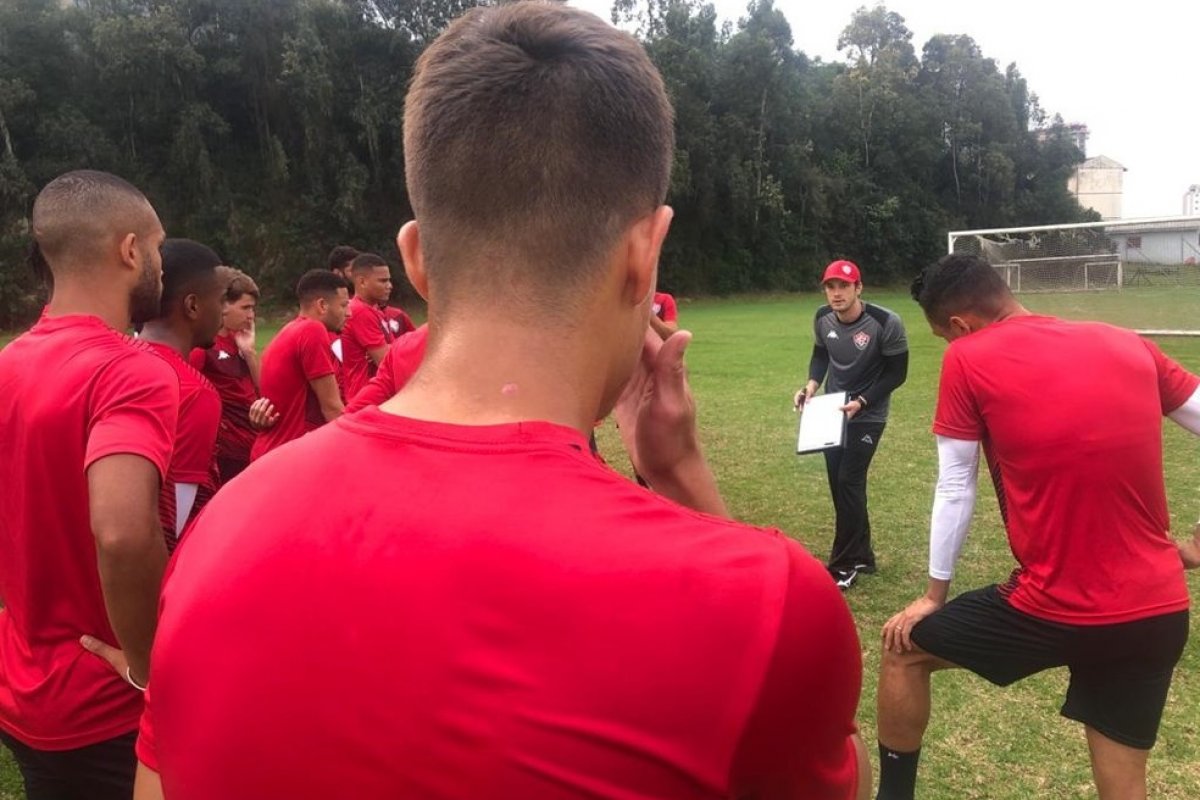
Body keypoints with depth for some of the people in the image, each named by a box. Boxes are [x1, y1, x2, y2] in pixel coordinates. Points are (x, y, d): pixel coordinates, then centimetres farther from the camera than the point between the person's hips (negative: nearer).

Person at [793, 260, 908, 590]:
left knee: (849, 484, -9)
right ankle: (861, 556, 25)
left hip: (867, 417, -6)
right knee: (839, 485, 9)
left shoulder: (886, 323, -22)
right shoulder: (823, 318, -7)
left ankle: (844, 566, 4)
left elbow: (896, 373, -14)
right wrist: (812, 385, -8)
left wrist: (860, 402, -23)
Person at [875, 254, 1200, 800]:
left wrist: (934, 594, 8)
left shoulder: (967, 358, -8)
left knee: (903, 649, 18)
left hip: (1053, 607, -5)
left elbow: (955, 490, -4)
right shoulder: (1127, 345, 5)